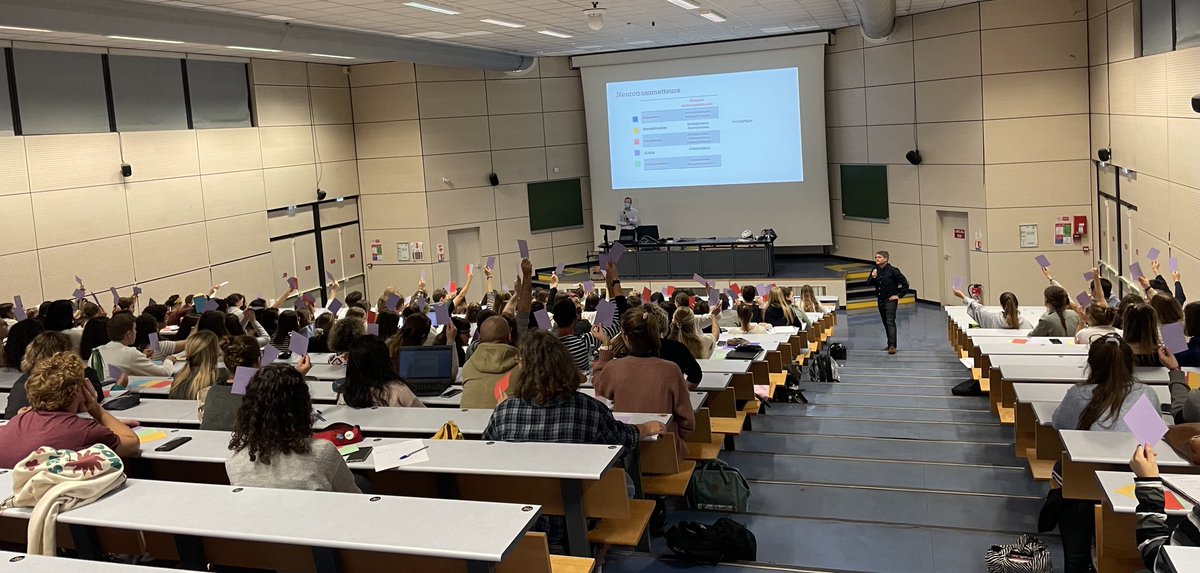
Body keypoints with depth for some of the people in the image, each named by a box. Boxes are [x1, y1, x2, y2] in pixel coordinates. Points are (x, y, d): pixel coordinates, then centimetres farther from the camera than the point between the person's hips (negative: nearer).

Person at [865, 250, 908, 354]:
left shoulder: (892, 270, -12)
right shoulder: (875, 270, 4)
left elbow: (905, 283, -10)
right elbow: (868, 283, 1)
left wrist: (899, 295, -11)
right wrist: (873, 277, -18)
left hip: (890, 300, -7)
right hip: (880, 300, 7)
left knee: (890, 322, -14)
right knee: (885, 323, 13)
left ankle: (892, 345, -19)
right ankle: (890, 344, 22)